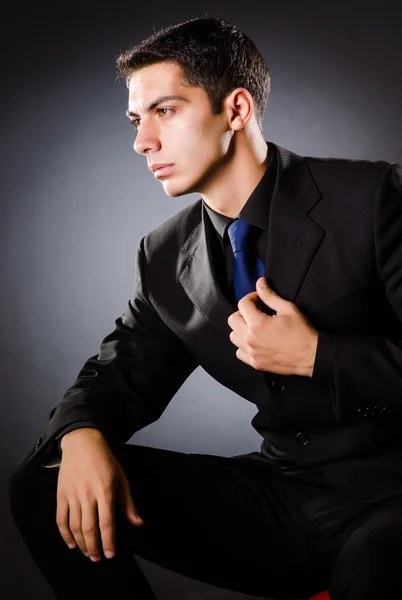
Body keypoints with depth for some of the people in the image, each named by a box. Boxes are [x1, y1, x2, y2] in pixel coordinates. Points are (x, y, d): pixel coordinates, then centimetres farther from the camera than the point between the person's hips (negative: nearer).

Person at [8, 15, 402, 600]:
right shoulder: (167, 257, 6)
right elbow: (123, 371, 10)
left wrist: (316, 355, -19)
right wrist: (81, 434, -11)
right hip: (280, 498, 5)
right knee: (41, 483, -3)